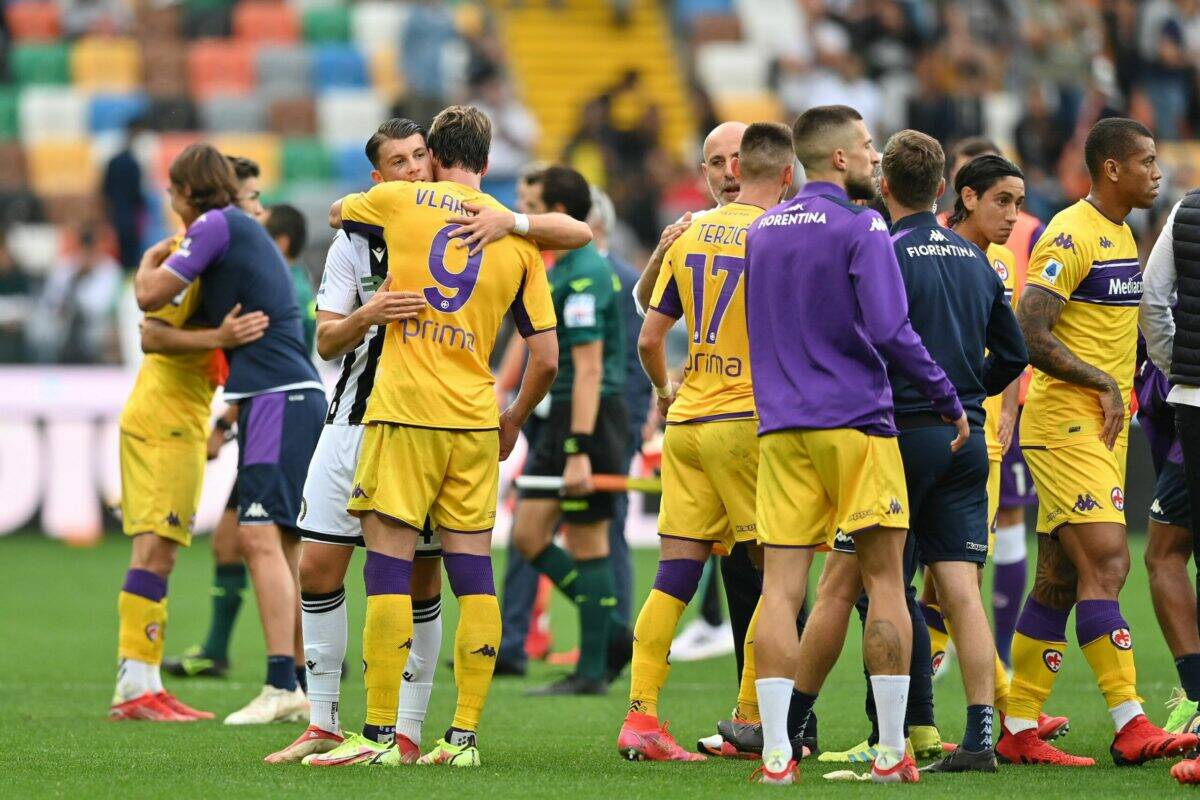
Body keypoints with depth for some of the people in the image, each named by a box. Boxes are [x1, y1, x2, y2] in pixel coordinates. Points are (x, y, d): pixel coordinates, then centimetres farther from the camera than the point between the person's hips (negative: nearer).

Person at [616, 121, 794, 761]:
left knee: (675, 573, 4)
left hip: (686, 421, 6)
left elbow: (649, 337, 11)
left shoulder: (690, 234, 9)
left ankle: (639, 717, -3)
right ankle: (750, 720, 4)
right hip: (749, 419, -6)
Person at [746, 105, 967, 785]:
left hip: (781, 429, 5)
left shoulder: (761, 231, 14)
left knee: (781, 589, 0)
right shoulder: (861, 228, -7)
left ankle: (777, 752, -7)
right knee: (884, 582, 2)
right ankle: (893, 752, 1)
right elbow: (890, 332, -15)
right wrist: (949, 399, -6)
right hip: (855, 423, -5)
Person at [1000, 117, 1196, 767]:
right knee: (1105, 564, -15)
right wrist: (1103, 384, -16)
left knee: (1059, 580, 8)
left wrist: (1119, 392, 14)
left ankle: (1018, 731, 11)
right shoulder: (1071, 236, -13)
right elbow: (1029, 336, -20)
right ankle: (1131, 727, -19)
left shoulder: (1122, 235, 18)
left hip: (1103, 428, 9)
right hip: (1065, 422, -9)